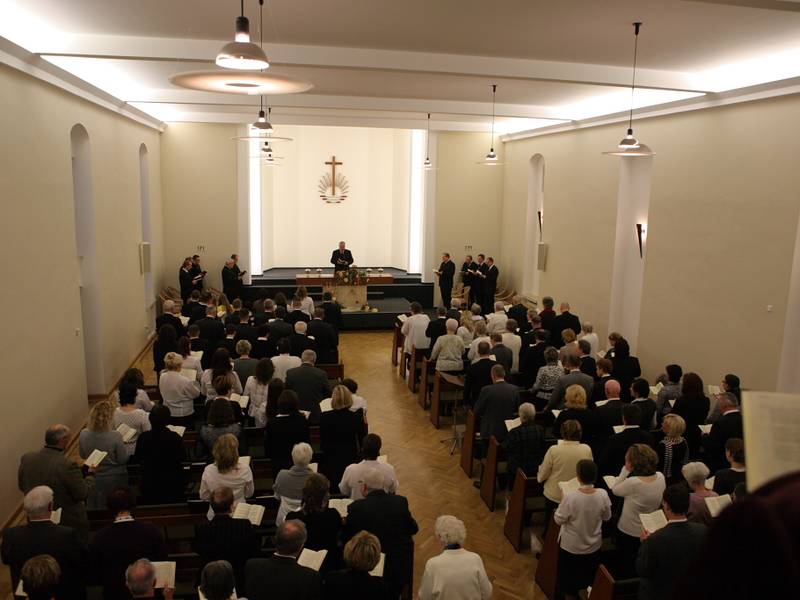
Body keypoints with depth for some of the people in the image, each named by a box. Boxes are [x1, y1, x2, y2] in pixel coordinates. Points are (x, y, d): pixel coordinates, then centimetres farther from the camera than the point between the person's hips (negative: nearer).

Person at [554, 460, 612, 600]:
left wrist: (562, 501, -5)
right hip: (593, 546, 3)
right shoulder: (603, 495, -20)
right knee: (588, 579, 28)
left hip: (571, 546, -3)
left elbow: (559, 519, -17)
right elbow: (607, 517, -3)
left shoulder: (570, 497, -31)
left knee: (570, 584, 21)